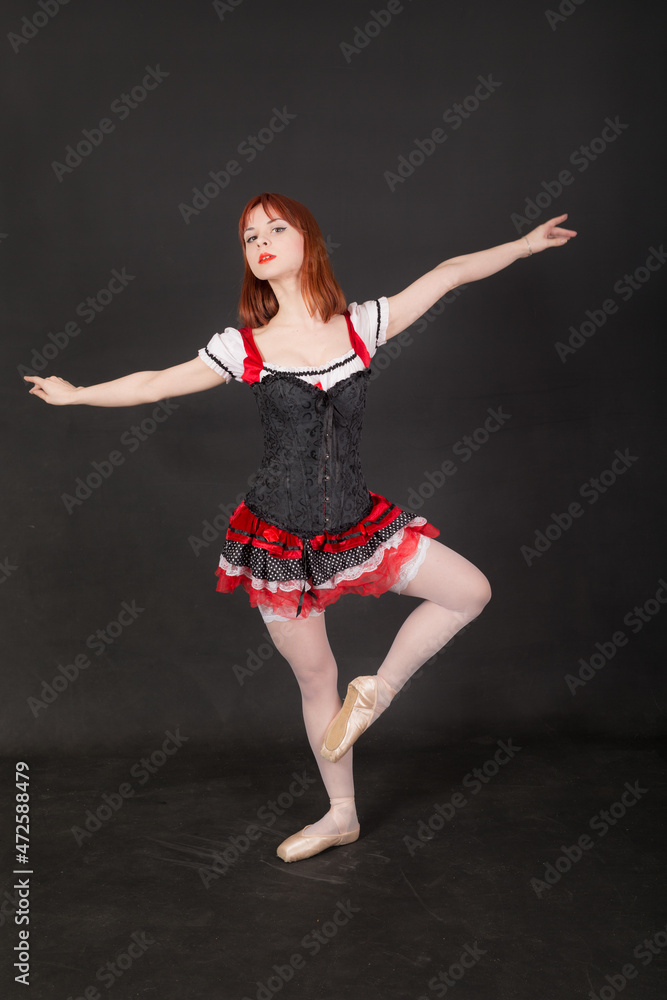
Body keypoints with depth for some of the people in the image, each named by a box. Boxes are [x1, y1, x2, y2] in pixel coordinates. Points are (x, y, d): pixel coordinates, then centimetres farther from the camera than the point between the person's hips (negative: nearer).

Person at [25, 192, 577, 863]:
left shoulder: (362, 326, -2)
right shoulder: (243, 348, -4)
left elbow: (448, 274, 6)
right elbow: (156, 384, 7)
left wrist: (526, 243, 12)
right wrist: (73, 393, 13)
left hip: (356, 523, 2)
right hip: (280, 536, -2)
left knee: (471, 591, -5)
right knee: (316, 677, 10)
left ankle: (380, 689, 15)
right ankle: (341, 815, 30)